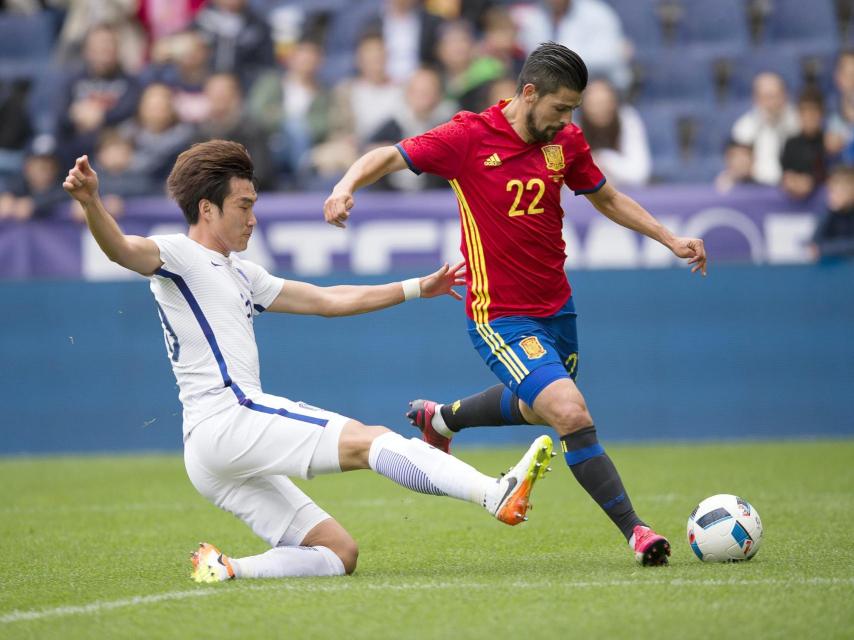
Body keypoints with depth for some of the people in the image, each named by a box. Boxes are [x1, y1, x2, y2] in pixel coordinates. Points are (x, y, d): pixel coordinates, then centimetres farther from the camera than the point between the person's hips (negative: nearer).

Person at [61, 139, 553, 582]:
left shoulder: (239, 273, 26)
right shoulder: (178, 256, 0)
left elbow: (326, 300, 31)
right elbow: (121, 249, -21)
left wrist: (417, 288, 31)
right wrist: (90, 201, -43)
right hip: (225, 419, -10)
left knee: (340, 554, 5)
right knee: (371, 440, -20)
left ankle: (226, 568, -8)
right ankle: (498, 495, -32)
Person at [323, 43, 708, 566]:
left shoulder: (566, 142, 0)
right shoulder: (470, 137, -16)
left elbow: (606, 198, 17)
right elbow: (388, 157, -12)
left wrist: (670, 239, 10)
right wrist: (347, 185, -32)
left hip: (556, 305, 7)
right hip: (502, 318, -7)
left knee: (538, 408, 28)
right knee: (571, 414, -22)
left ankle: (441, 418, 54)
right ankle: (634, 530, -14)